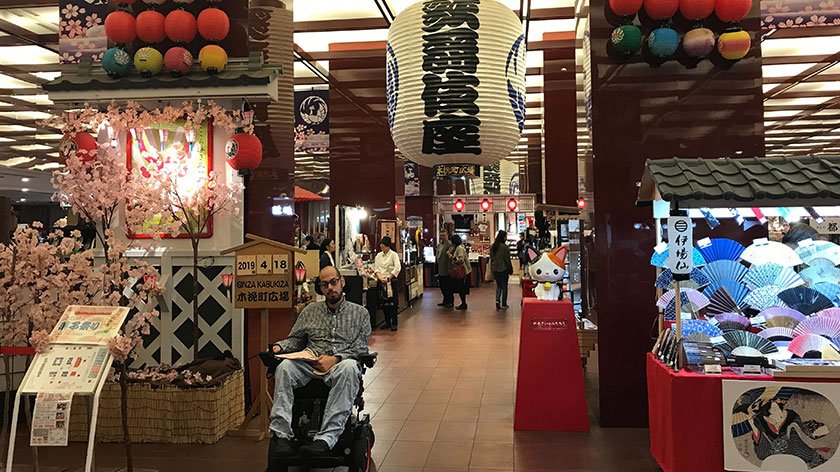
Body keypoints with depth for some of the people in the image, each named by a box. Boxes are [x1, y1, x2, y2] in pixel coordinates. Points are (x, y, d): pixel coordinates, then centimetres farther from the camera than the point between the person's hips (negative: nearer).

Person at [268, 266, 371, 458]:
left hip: (340, 363, -2)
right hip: (310, 363, 3)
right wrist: (279, 347, -3)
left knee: (349, 367, -39)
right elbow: (295, 339, 20)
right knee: (284, 367, -30)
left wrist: (335, 359, -14)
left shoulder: (360, 313, 14)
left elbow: (360, 349, 3)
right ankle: (281, 434, -36)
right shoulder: (310, 310, 22)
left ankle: (326, 438, -45)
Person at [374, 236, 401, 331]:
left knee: (392, 302, -5)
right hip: (381, 282, 5)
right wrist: (380, 277, -12)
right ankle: (388, 322, 19)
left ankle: (393, 323, -1)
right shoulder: (378, 255, 11)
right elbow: (376, 268, 6)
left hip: (391, 281, -5)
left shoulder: (393, 255, -4)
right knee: (383, 303, 8)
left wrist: (389, 278, -18)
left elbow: (397, 268, -14)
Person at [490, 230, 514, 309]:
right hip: (503, 269, -5)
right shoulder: (504, 246, -16)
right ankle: (504, 304, 11)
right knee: (504, 286, 7)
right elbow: (507, 259, -12)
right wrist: (510, 270, -3)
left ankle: (497, 301, 0)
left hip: (495, 269, 5)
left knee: (498, 285, 17)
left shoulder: (492, 247, 3)